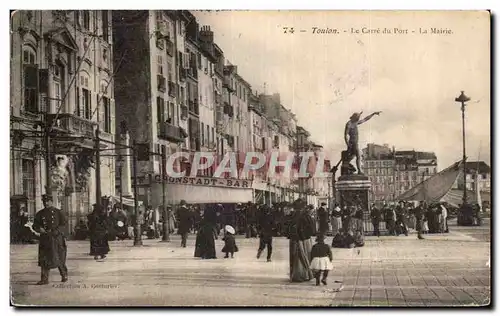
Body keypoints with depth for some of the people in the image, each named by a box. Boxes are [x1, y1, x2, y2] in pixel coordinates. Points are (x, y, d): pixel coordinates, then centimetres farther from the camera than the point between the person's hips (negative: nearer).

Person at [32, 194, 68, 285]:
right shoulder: (40, 214, 12)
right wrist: (39, 229, -10)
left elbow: (63, 223, -4)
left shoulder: (58, 212, 3)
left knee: (60, 258, 0)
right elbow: (35, 225, 13)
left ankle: (64, 276, 17)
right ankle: (44, 279, 2)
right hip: (45, 239, 3)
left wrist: (55, 231, -16)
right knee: (44, 259, -1)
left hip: (57, 238, -3)